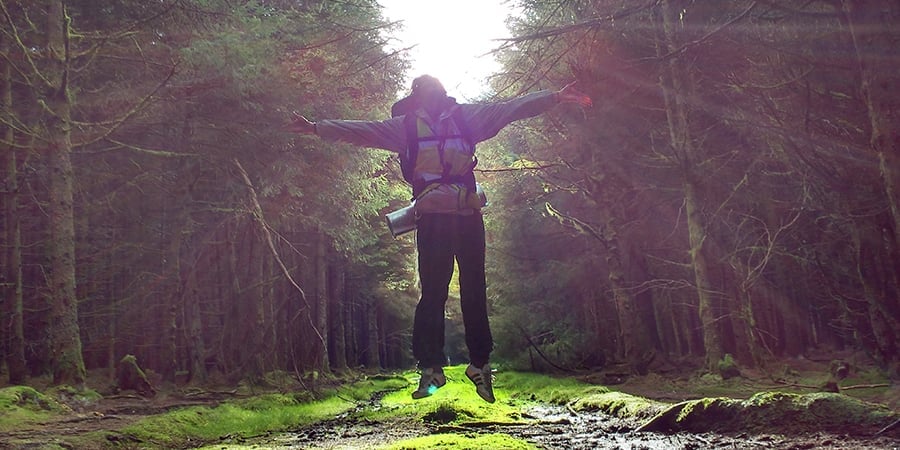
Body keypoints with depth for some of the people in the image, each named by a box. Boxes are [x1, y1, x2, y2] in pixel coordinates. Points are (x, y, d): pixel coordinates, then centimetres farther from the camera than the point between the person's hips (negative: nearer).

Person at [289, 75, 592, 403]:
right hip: (431, 216, -1)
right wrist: (317, 128, 7)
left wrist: (556, 97, 8)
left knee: (474, 291, 2)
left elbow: (512, 108, 14)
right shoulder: (407, 125, 15)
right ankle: (431, 366, -1)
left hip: (468, 213, 1)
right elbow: (364, 131, 13)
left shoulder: (466, 117, 16)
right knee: (432, 292, -4)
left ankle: (480, 362, 10)